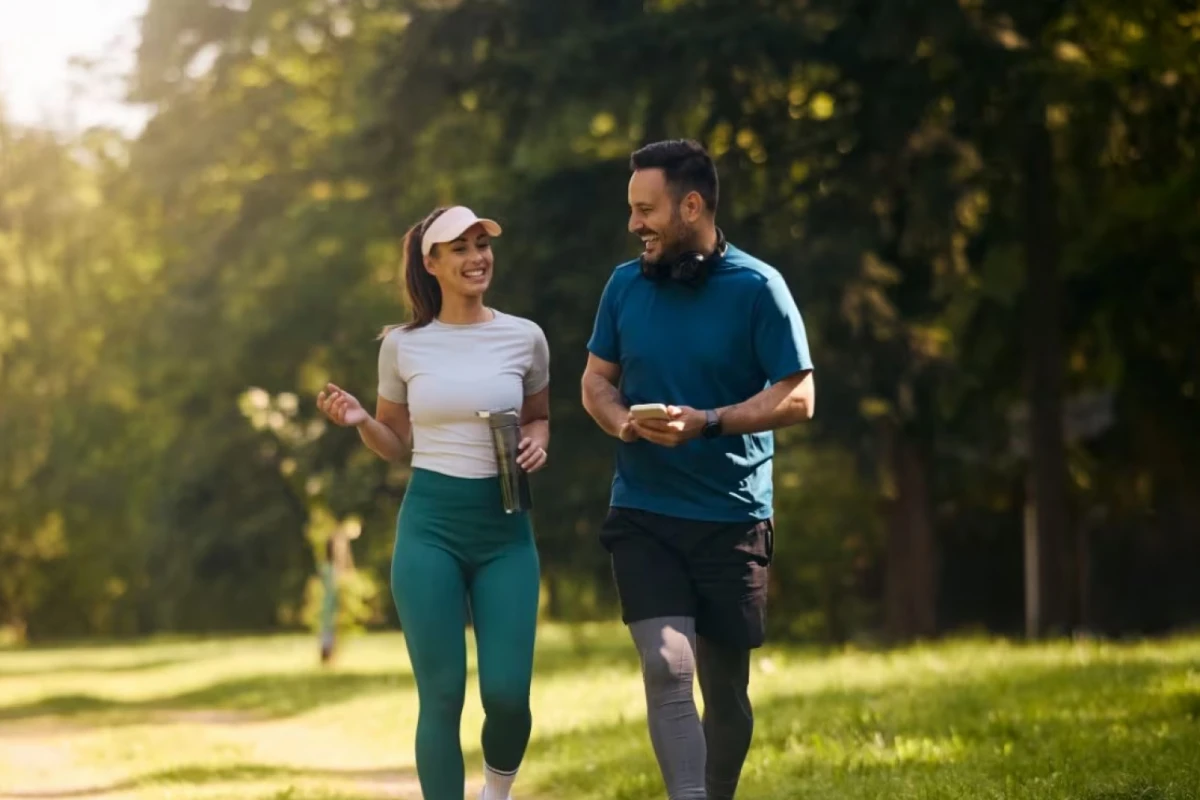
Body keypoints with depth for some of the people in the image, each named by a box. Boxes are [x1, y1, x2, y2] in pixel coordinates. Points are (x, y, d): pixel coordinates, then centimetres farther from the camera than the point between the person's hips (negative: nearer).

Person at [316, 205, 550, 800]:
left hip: (504, 528, 1)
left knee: (507, 695, -4)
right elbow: (395, 445, 12)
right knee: (441, 695, -2)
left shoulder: (524, 338, 3)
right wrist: (360, 421, -8)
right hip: (429, 526, -1)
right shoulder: (403, 345, 2)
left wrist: (537, 443, -4)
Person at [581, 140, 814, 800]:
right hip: (644, 514, 1)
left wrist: (706, 422, -21)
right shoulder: (626, 285, 4)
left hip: (733, 516, -1)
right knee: (668, 669, -15)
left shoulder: (757, 288, -7)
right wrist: (621, 420, -10)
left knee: (725, 685, 8)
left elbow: (797, 398, -9)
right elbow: (596, 381, 13)